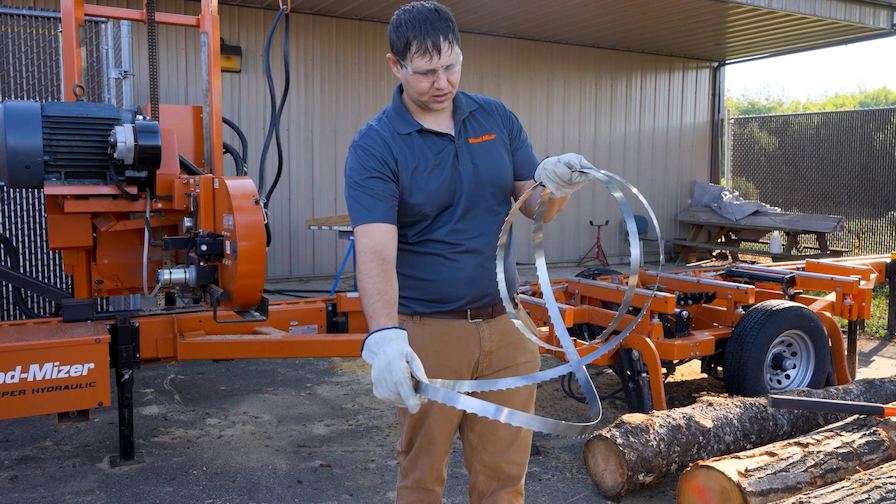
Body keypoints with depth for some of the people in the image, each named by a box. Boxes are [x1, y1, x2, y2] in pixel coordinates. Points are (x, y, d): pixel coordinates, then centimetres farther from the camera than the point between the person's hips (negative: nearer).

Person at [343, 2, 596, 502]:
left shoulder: (498, 118, 4)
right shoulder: (375, 145, -10)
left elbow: (535, 211, 6)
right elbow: (375, 251, -22)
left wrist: (554, 185, -17)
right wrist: (385, 338, -37)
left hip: (506, 326, 4)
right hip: (428, 333, -3)